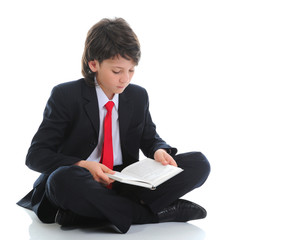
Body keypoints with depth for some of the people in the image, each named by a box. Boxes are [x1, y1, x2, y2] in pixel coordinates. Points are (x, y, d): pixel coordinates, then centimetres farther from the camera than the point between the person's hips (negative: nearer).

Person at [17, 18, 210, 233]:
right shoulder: (65, 96, -5)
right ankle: (156, 213, -30)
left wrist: (159, 151, -6)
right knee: (64, 179, -41)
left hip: (126, 183, 5)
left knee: (199, 163, -14)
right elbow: (36, 155, -8)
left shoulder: (138, 96, 9)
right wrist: (82, 165, -27)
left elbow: (150, 138, 22)